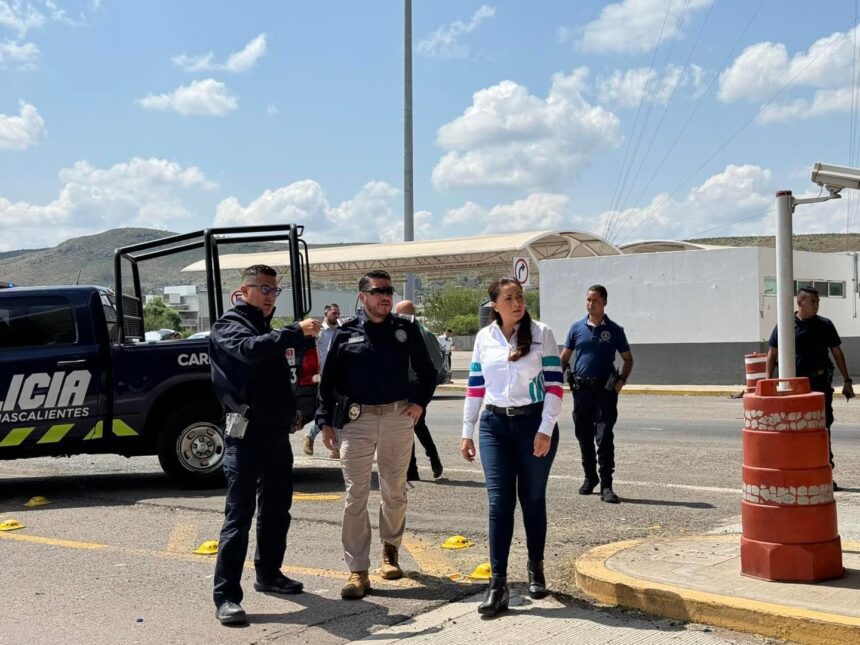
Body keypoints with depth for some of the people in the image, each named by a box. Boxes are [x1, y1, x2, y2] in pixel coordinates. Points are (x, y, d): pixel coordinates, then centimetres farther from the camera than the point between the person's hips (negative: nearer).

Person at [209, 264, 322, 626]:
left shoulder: (265, 328, 19)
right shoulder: (229, 326, -7)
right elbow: (251, 349, -31)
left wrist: (290, 412, 11)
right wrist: (297, 332, -35)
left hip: (276, 432, 9)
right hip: (247, 435, -9)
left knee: (277, 509, 16)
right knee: (239, 515, -10)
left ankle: (268, 574, 31)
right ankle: (226, 596, -8)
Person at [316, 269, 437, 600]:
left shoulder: (406, 329, 5)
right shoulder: (346, 332, 1)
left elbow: (427, 372, 15)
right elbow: (328, 380, 5)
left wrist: (419, 402, 2)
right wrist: (325, 421, 0)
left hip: (398, 418, 2)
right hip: (357, 420, -2)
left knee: (395, 491, 13)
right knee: (356, 495, -4)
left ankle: (390, 549, 35)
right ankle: (358, 572, 0)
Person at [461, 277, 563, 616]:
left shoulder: (541, 333, -3)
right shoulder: (484, 337, 6)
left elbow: (554, 383, -6)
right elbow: (475, 386, 11)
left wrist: (546, 430, -12)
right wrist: (467, 432, 9)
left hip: (534, 423, -2)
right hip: (495, 425, 2)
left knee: (532, 499, 8)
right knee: (499, 501, -4)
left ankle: (536, 568, 27)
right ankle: (498, 583, -4)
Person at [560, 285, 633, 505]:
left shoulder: (614, 330, 3)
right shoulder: (577, 328, 8)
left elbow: (628, 359, 10)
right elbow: (564, 357, 13)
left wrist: (621, 381, -5)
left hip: (605, 389, -3)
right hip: (581, 388, 3)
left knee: (604, 437, -9)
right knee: (583, 436, 10)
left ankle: (606, 486, -8)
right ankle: (590, 478, 27)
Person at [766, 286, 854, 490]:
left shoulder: (825, 325, 6)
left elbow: (837, 353, 11)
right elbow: (772, 355, 6)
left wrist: (847, 381, 8)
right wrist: (768, 381, -2)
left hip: (820, 382, 1)